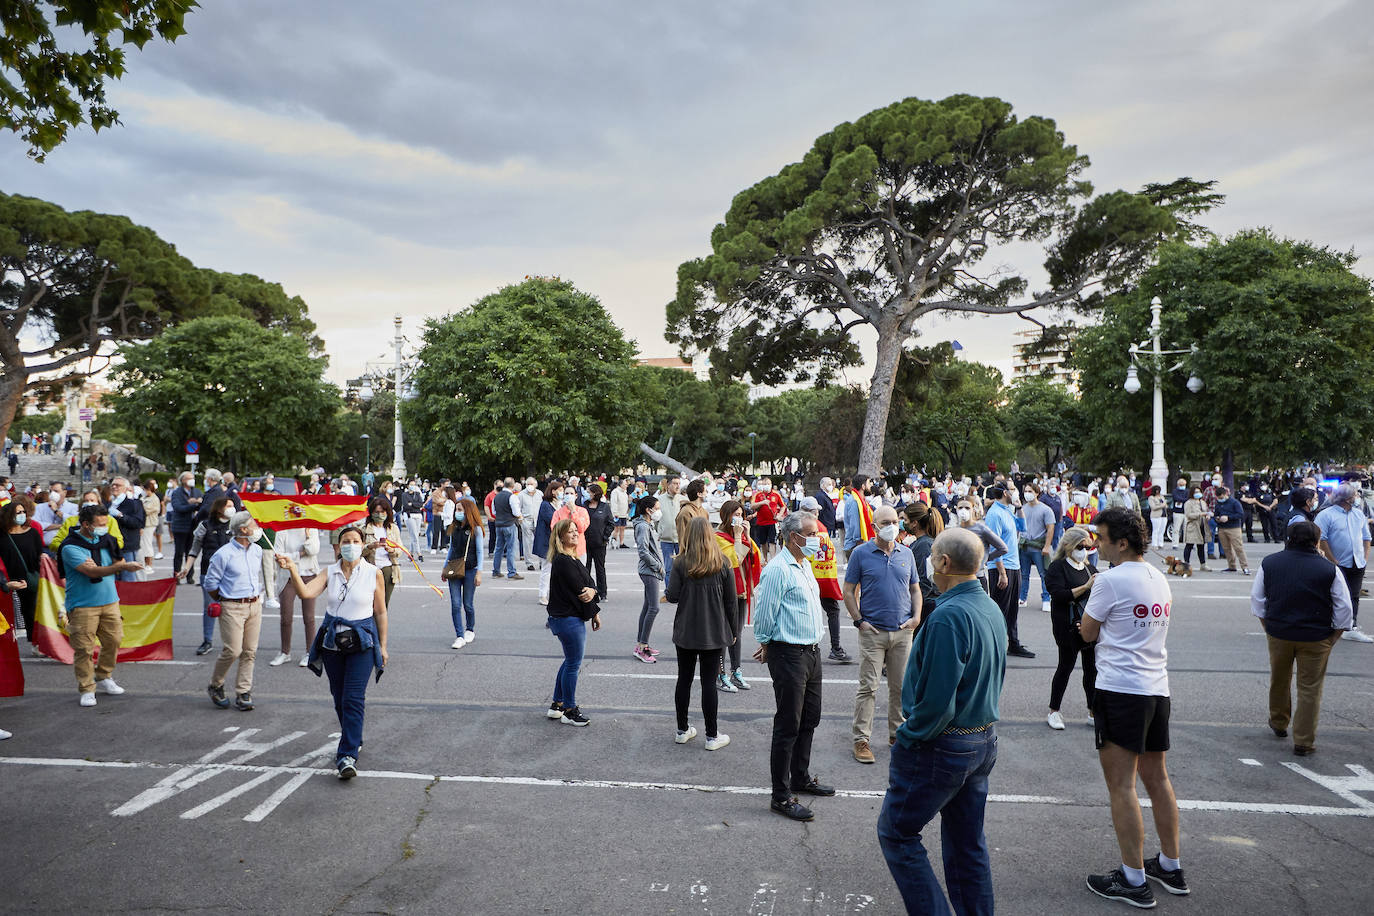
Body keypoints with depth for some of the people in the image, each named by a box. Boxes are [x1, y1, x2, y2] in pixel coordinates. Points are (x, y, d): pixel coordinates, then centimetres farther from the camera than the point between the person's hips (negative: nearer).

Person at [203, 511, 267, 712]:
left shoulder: (257, 551, 10)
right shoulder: (224, 554, -10)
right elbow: (210, 583, -4)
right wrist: (224, 602, 4)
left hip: (254, 605, 6)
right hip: (232, 608, -6)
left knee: (250, 652, 4)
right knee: (232, 651, -7)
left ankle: (243, 694, 12)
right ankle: (215, 686, 17)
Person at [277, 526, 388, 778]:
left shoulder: (374, 574, -2)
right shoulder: (329, 573, 3)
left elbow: (381, 612, 3)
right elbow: (306, 593, -15)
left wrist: (382, 646, 4)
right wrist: (292, 569, -29)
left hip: (362, 643, -3)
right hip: (332, 641, 3)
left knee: (353, 698, -11)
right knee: (339, 698, 13)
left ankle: (347, 756, -10)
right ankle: (354, 741, 33)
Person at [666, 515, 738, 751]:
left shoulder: (681, 563, -8)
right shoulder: (723, 563, -6)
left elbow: (672, 596, -10)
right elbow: (730, 601, -2)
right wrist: (734, 630, 8)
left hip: (685, 632, 1)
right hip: (714, 633, 0)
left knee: (684, 679, 13)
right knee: (709, 683, 4)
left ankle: (682, 730, 23)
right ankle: (712, 736, 11)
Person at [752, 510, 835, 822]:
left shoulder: (804, 565, 12)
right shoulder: (777, 569, -18)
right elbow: (764, 614, -15)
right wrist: (767, 644, 0)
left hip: (812, 651, 9)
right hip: (789, 654, -9)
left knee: (809, 719, 19)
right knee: (788, 726, -2)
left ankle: (801, 777, 36)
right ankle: (781, 796, 8)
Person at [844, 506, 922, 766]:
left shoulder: (906, 554, 9)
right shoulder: (861, 553, -2)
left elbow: (915, 589, 17)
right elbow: (849, 591, 0)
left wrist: (916, 617, 3)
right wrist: (859, 621, -8)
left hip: (903, 631, 4)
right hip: (872, 632, -4)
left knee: (901, 686, 11)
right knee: (868, 687, -3)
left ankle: (897, 734, 25)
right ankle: (861, 739, 4)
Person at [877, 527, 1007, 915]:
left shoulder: (949, 616, -25)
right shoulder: (993, 610, 4)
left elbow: (937, 702, -27)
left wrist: (907, 738, -13)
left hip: (941, 747, -9)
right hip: (984, 741, 9)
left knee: (896, 832, 7)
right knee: (968, 841, 19)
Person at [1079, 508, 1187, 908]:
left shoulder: (1110, 580, -13)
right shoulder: (1160, 579, 12)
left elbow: (1087, 633, -3)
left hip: (1120, 689, -8)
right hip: (1157, 688, 8)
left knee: (1121, 786, -2)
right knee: (1156, 778, 18)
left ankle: (1134, 881, 2)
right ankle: (1170, 867, 28)